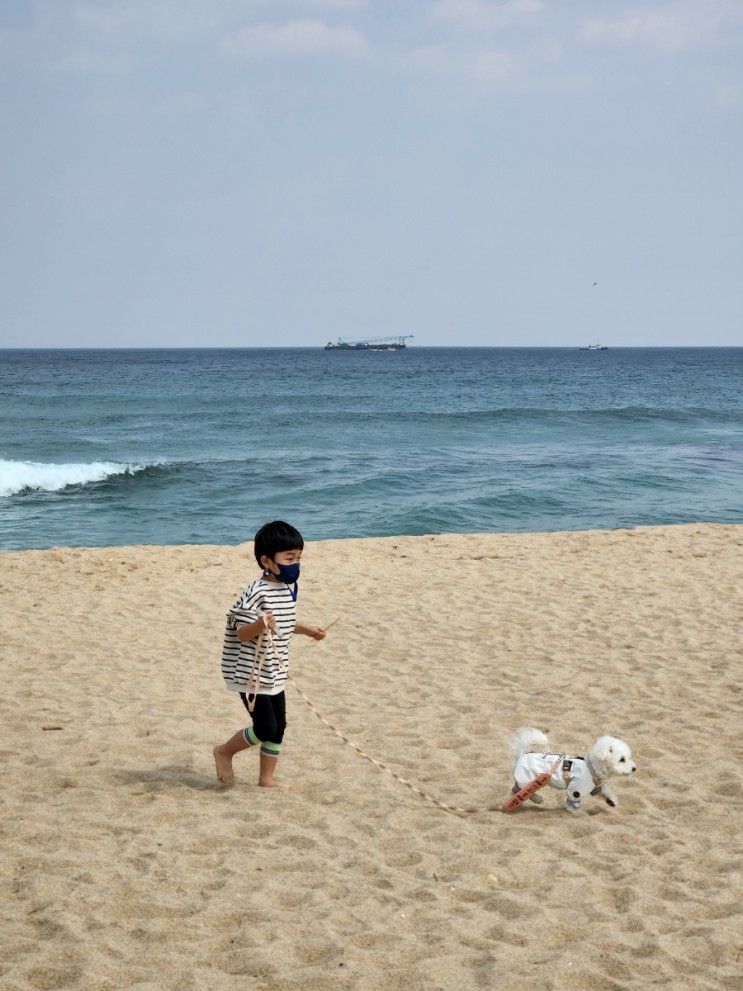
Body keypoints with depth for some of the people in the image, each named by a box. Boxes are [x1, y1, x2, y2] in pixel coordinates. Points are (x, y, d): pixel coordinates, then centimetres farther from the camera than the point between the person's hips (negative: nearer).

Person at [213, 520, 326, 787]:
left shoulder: (288, 588, 5)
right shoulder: (257, 593, -23)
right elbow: (241, 633, -23)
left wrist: (307, 629, 27)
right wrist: (260, 625, -41)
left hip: (274, 675, 9)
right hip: (252, 675, -9)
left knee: (278, 727, 12)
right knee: (265, 728, -6)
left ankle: (266, 778, 25)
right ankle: (224, 752, 18)